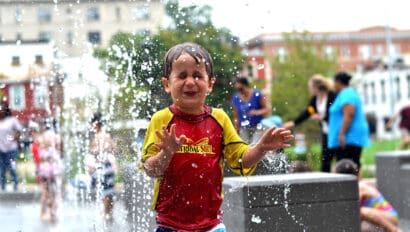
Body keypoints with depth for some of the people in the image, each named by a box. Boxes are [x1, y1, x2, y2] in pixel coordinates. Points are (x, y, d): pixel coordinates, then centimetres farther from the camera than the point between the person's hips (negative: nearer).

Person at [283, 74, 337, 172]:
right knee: (325, 158, 5)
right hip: (326, 132, 7)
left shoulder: (332, 96, -16)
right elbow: (307, 112, 12)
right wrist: (293, 122, 10)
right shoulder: (315, 98, 6)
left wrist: (322, 117, -17)